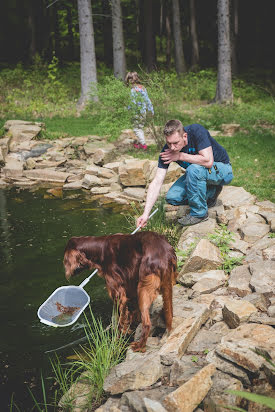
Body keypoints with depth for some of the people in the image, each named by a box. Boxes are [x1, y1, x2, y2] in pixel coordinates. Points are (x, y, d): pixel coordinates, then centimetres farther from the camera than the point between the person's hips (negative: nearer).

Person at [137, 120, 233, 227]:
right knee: (172, 198, -8)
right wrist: (145, 214, -29)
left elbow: (208, 161, -39)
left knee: (194, 169, -35)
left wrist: (180, 156, -29)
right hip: (198, 173, 6)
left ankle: (199, 213, -16)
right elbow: (157, 182, -21)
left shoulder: (197, 131, -30)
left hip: (223, 171, -6)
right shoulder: (167, 150, -18)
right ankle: (211, 193, 8)